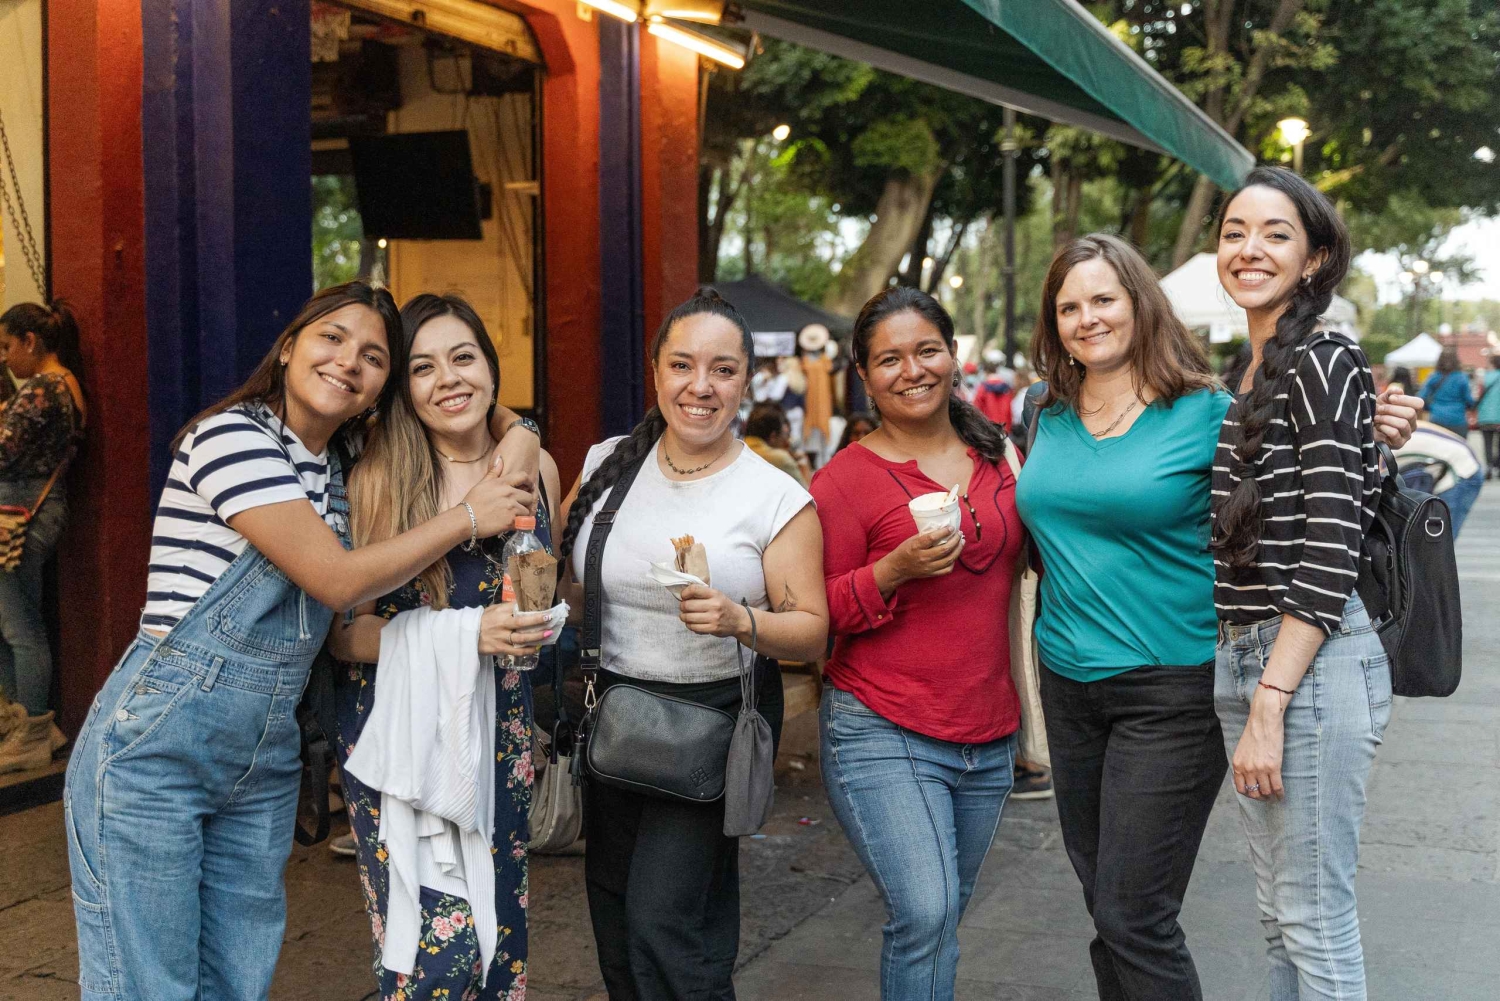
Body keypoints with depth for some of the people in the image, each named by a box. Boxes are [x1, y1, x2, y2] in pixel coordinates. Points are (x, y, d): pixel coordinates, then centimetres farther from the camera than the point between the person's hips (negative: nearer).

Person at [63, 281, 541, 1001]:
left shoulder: (336, 476, 13)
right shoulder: (231, 433, -11)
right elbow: (335, 581, -17)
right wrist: (467, 517, -9)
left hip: (262, 768, 8)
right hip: (153, 750, -7)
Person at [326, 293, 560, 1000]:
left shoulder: (535, 466, 4)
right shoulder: (380, 477, -10)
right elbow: (342, 632, -13)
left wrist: (534, 622, 2)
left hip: (500, 727, 5)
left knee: (500, 936, 10)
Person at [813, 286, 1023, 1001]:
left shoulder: (995, 456, 9)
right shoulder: (846, 480, -7)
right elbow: (818, 614, -7)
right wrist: (894, 570, -21)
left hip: (988, 736, 5)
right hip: (883, 735, -5)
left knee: (941, 919, 13)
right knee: (925, 915, -18)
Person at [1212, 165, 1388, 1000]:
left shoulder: (1325, 364, -11)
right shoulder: (1249, 374, 15)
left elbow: (1330, 549, -18)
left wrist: (1269, 706, -20)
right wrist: (1250, 690, 13)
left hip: (1315, 661, -9)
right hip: (1244, 654, 9)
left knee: (1316, 923, 0)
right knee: (1278, 915, 18)